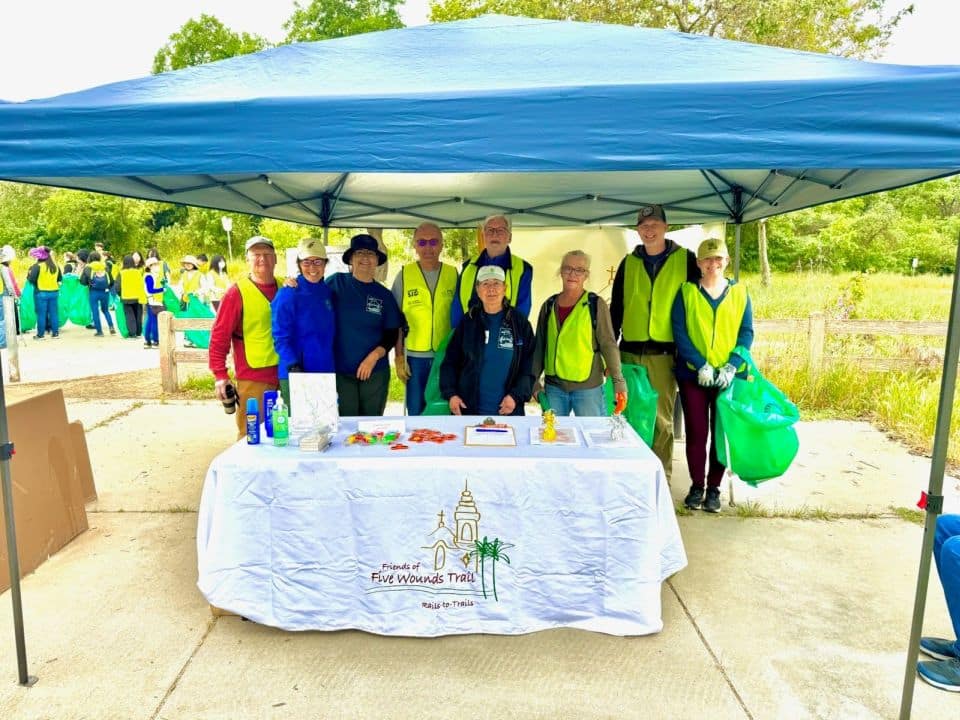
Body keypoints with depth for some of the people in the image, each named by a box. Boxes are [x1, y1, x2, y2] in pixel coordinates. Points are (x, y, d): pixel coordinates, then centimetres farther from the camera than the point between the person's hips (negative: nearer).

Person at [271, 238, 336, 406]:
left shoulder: (328, 292, 9)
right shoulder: (288, 294, -9)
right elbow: (281, 338, -12)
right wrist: (294, 367, -24)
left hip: (326, 374, 6)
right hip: (296, 378, -5)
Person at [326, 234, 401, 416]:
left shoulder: (384, 295, 5)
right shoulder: (336, 282, 1)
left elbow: (392, 334, 6)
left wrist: (374, 356, -8)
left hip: (375, 372, 2)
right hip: (340, 370, -2)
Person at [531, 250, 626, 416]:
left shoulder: (596, 304, -3)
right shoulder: (549, 305, 7)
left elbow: (608, 344, -4)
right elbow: (539, 346, 13)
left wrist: (619, 381, -8)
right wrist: (534, 381, 11)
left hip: (588, 389, -3)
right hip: (553, 387, 3)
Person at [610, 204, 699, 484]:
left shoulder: (685, 260, 5)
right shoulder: (629, 263, 12)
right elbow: (615, 308, 14)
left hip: (665, 353, -2)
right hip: (630, 352, 3)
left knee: (662, 419, 1)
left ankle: (661, 478, 11)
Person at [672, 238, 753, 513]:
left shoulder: (739, 292, 6)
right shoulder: (686, 292, 2)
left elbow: (747, 333, 2)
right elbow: (679, 332, -5)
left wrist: (732, 366, -12)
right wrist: (701, 365, -15)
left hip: (729, 375, 1)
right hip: (693, 374, -1)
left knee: (722, 431, 5)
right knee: (696, 432, 2)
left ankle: (714, 488, 18)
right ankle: (696, 486, 17)